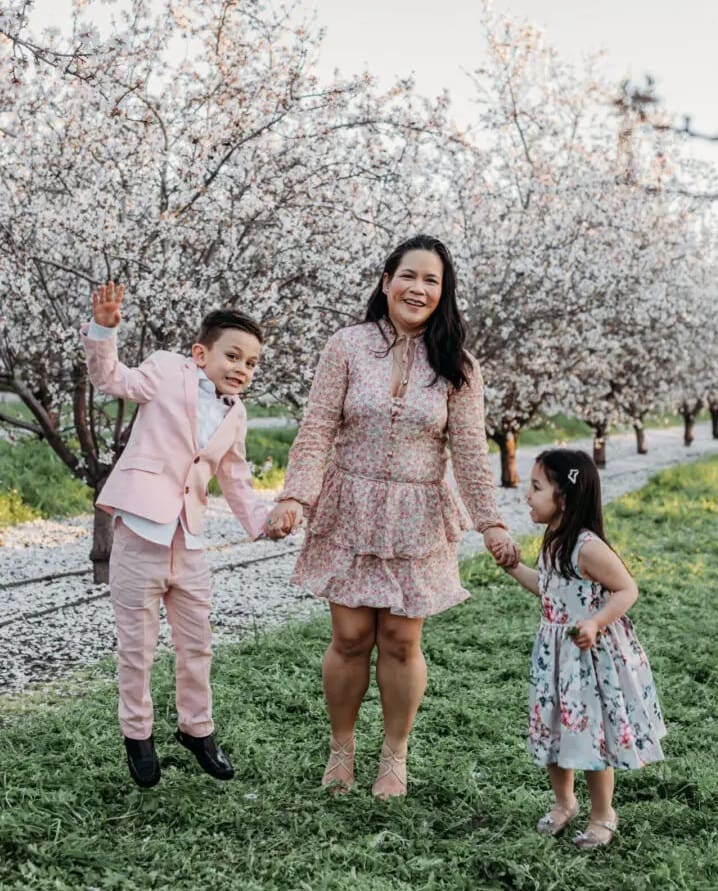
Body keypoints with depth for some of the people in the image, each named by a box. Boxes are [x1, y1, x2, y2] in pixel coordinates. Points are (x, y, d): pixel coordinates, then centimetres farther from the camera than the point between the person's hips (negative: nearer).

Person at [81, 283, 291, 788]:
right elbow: (111, 379, -11)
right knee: (138, 647, 6)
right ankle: (137, 733, 26)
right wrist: (104, 329, -26)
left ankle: (197, 728, 35)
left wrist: (261, 521, 8)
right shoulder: (167, 372, -4)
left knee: (198, 646, 16)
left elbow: (235, 479, 19)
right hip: (140, 533, -5)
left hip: (189, 542, 6)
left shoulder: (235, 416, 12)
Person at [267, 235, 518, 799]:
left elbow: (470, 451, 1)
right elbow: (317, 430, -5)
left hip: (416, 520, 1)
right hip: (350, 513, 0)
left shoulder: (456, 366, 0)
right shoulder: (348, 346, -3)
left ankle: (395, 757, 25)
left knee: (401, 641, 4)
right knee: (351, 637, 3)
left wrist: (491, 522, -3)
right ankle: (341, 748, 26)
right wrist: (296, 496, -15)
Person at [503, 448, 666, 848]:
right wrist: (514, 567, 13)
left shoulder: (588, 548, -24)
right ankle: (564, 802, 39)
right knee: (554, 729, 17)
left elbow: (627, 590, -19)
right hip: (556, 654, 8)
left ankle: (603, 814, 26)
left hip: (592, 655, -8)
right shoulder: (554, 542, 2)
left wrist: (596, 623, -30)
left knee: (593, 734, 5)